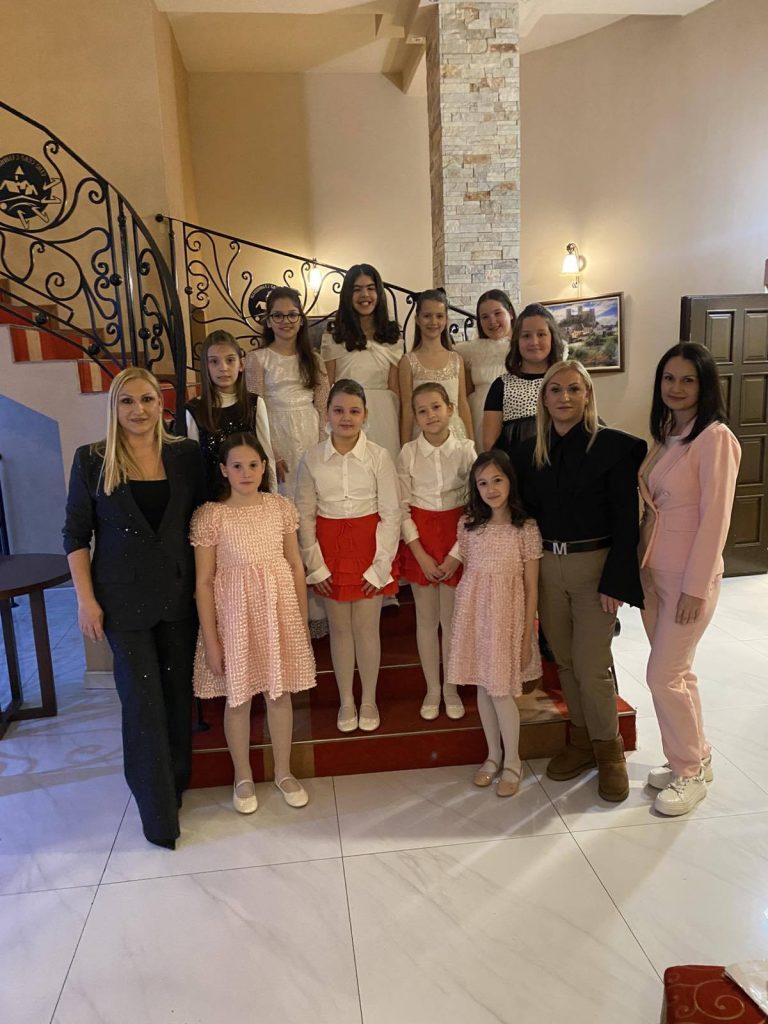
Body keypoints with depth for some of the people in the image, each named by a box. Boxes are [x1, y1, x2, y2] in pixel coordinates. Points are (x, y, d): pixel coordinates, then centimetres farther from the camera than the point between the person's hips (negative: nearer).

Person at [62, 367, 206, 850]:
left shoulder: (187, 454, 1)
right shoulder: (92, 460, -4)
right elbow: (76, 533, -1)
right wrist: (86, 599, -6)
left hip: (179, 593, 2)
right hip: (124, 599, -2)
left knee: (178, 692, 12)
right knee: (143, 700, 2)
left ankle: (177, 782, 34)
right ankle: (158, 813, 17)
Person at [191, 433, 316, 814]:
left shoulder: (281, 507, -2)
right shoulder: (209, 515, -11)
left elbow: (295, 565, 5)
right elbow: (204, 582, -9)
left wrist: (303, 618, 7)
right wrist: (211, 641, -9)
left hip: (279, 607, 3)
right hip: (234, 611, -2)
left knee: (280, 692, 14)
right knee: (238, 697, 12)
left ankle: (283, 771, 35)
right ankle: (243, 777, 35)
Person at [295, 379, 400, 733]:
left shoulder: (379, 457, -8)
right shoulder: (311, 459, -4)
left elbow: (391, 513, -6)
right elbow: (304, 516, 0)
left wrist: (380, 564, -8)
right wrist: (315, 565, -4)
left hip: (368, 548, -1)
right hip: (330, 549, 2)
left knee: (366, 627, 7)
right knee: (339, 629, 12)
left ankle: (369, 700, 27)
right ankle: (346, 701, 29)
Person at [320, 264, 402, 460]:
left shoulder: (391, 338, 9)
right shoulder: (333, 339, 3)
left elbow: (395, 388, 7)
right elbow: (327, 388, 2)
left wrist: (399, 431, 3)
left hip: (383, 417, 2)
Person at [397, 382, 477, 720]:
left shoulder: (466, 450, -6)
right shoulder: (408, 453, -5)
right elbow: (402, 508, -4)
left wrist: (457, 553, -10)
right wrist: (421, 555, -10)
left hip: (457, 540, 0)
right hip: (419, 540, 1)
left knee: (452, 619, 8)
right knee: (426, 619, 10)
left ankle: (451, 689, 26)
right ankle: (432, 689, 26)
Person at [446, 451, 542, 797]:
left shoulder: (526, 528, -8)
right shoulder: (468, 526, 1)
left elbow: (531, 587, -5)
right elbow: (466, 574, 9)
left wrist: (527, 636, -6)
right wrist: (462, 618, 4)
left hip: (506, 616, -4)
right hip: (473, 614, 4)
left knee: (502, 692, 0)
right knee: (483, 687, 13)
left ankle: (512, 762, 22)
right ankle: (493, 755, 32)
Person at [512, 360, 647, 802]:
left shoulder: (615, 446, -7)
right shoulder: (530, 451, 6)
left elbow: (626, 521, -9)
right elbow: (528, 513, 9)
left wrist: (615, 581, -14)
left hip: (594, 566, -4)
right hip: (547, 566, 4)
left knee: (591, 666, -2)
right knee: (566, 661, 14)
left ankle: (609, 750, 22)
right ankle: (581, 740, 33)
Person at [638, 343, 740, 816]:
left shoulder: (715, 438, -15)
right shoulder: (667, 436, 9)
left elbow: (715, 518, -17)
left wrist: (695, 587, -17)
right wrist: (642, 566, 8)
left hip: (689, 576, -7)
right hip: (654, 572, 7)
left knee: (664, 676, -1)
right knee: (677, 672, 16)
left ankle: (690, 773, 19)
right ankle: (696, 758, 33)